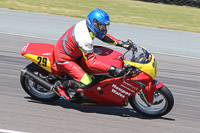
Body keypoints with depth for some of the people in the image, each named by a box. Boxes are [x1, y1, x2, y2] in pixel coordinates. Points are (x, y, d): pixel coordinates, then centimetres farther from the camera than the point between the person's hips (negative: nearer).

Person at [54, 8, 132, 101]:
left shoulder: (86, 24, -8)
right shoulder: (85, 39, -35)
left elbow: (103, 35, 10)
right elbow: (91, 62, -36)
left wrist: (121, 43, 1)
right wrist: (112, 69, -40)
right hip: (64, 58, -10)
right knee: (85, 83, -18)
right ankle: (60, 86, 2)